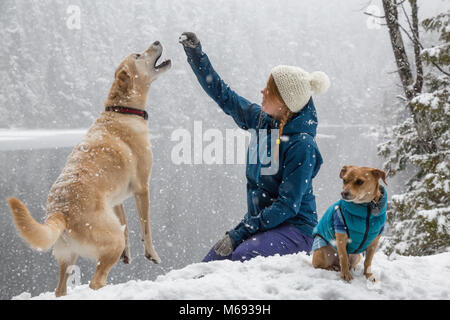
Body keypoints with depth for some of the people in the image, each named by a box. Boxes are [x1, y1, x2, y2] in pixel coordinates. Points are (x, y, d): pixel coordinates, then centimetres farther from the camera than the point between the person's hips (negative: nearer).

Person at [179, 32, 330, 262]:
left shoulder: (302, 145, -19)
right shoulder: (260, 119, 2)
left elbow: (288, 204, -21)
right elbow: (222, 95, 14)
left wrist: (240, 232, -24)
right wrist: (195, 53, 11)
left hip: (294, 228, -7)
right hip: (259, 222, 7)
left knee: (243, 256, -32)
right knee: (211, 262, -13)